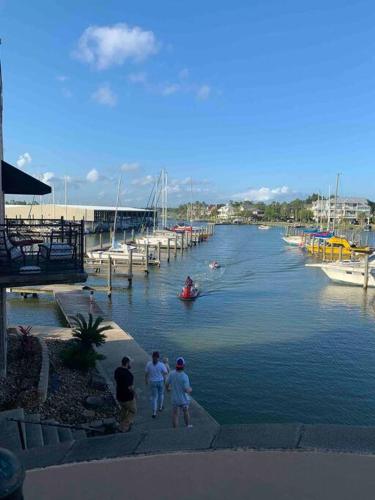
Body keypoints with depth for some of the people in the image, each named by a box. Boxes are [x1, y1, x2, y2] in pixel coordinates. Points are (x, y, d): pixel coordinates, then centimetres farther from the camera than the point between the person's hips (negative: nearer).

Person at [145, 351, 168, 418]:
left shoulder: (149, 364, -12)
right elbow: (166, 373, -11)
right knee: (161, 394, 24)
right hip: (161, 382, 0)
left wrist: (146, 380, 14)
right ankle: (160, 407, 43)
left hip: (152, 382, 1)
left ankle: (154, 413, 8)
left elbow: (146, 373, -3)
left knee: (154, 396, 12)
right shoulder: (161, 364, -17)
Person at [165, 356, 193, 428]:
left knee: (175, 414, 14)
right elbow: (187, 390, -25)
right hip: (184, 399, -2)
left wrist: (168, 388, 21)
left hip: (175, 399, 2)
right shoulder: (185, 376, -28)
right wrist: (190, 389, -2)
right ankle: (188, 426, 42)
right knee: (186, 412, 23)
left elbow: (167, 384, -2)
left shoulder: (172, 373, -15)